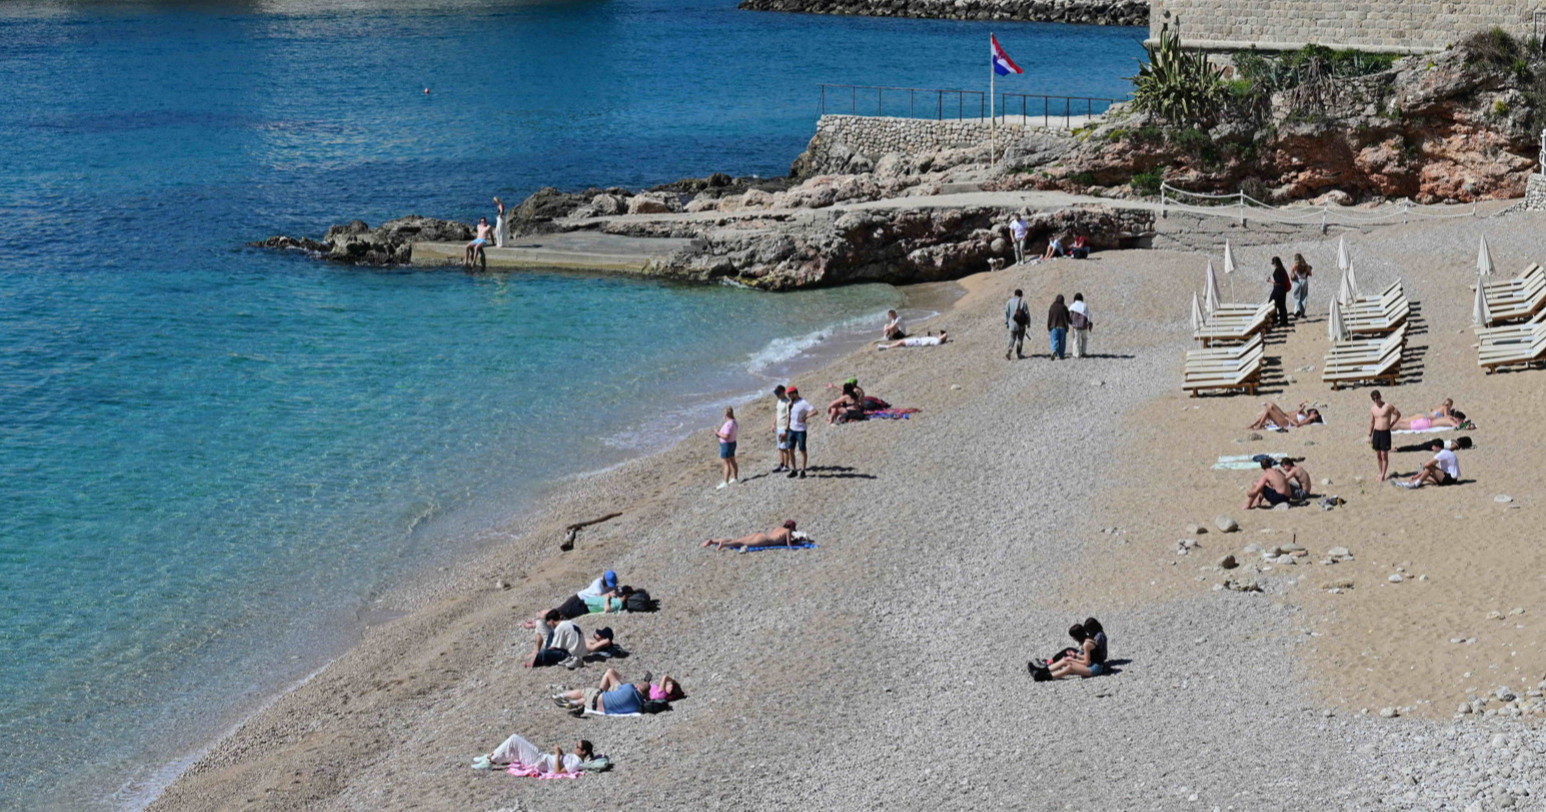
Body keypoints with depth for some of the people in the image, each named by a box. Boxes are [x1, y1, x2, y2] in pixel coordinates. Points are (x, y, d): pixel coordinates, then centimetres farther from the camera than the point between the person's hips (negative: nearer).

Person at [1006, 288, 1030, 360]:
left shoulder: (1009, 302, 2)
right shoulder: (1023, 302, -5)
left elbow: (1006, 313, 3)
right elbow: (1027, 313, -4)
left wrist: (1006, 323, 10)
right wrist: (1028, 322, 6)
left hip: (1012, 324, 2)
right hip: (1021, 324, -2)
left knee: (1012, 338, 7)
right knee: (1020, 339, 10)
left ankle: (1009, 350, -17)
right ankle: (1018, 354, 14)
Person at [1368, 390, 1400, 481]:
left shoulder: (1387, 406, -8)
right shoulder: (1372, 408, 8)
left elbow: (1398, 414, 1)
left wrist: (1391, 424, -2)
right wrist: (1370, 435, 13)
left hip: (1385, 432, -5)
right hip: (1376, 432, 5)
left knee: (1384, 455, -4)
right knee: (1378, 455, 10)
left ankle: (1383, 475, -1)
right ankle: (1381, 472, 22)